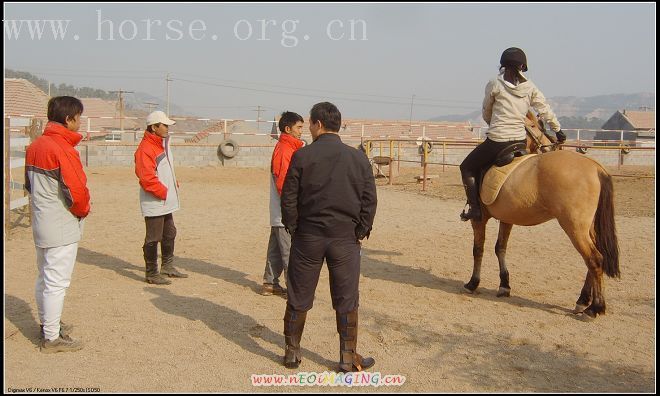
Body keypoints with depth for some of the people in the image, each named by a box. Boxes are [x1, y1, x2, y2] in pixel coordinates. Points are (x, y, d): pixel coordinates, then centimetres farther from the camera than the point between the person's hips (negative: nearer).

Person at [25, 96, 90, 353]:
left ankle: (48, 324, 35)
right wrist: (83, 210, -4)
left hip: (41, 223, 9)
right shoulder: (63, 149, -20)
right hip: (62, 227, -9)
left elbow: (30, 184, 15)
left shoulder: (35, 146, 8)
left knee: (44, 277, 20)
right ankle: (52, 338, 7)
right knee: (57, 281, -1)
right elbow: (76, 191, -22)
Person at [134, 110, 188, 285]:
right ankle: (152, 274, 10)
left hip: (167, 202, 10)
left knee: (169, 234, 21)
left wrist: (174, 184, 9)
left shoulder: (163, 143, 13)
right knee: (153, 238, -1)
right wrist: (164, 192, -17)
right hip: (154, 203, -10)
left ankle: (167, 267, 35)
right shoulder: (146, 149, -19)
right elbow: (147, 178, -24)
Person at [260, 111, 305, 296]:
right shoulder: (285, 150, -15)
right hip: (285, 213, -10)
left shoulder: (284, 148, 15)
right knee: (290, 252, -4)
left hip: (279, 212, 10)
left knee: (276, 249, 15)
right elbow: (283, 182, -21)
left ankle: (270, 284, 24)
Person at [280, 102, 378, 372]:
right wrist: (361, 231, 6)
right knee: (346, 300, 10)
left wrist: (293, 228, 6)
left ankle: (292, 352, 22)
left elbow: (289, 197, -5)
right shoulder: (358, 158, 0)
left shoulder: (302, 156, -6)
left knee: (298, 298, 12)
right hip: (345, 239, 1)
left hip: (308, 237, -1)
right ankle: (348, 358, 16)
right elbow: (369, 199, -2)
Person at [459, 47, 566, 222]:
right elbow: (546, 111, 10)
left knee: (467, 168, 14)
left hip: (496, 142, -5)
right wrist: (558, 131, 24)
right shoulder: (530, 87, 4)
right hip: (520, 141, 5)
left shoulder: (494, 84, -4)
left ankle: (475, 208, 5)